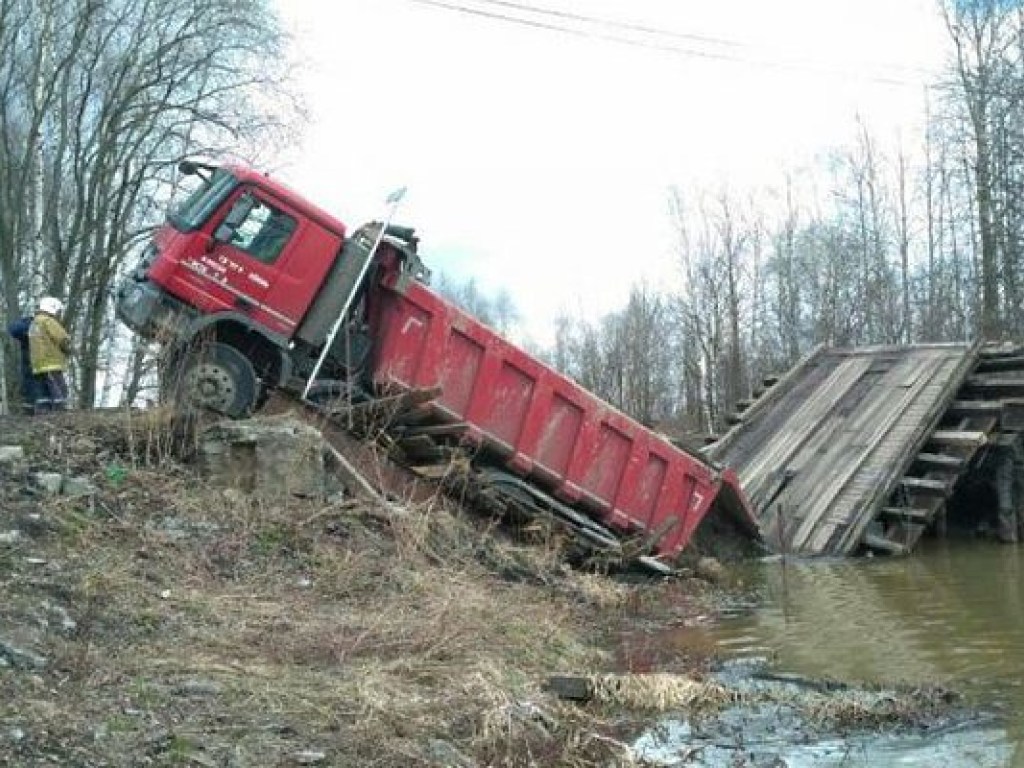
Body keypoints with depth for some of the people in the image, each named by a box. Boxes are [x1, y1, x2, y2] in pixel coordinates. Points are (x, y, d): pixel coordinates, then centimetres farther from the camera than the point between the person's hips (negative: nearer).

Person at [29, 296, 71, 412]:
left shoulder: (34, 323, 23)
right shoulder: (48, 321, -7)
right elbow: (64, 339, -14)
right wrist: (67, 348, 7)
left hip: (39, 366, 9)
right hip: (51, 365, -9)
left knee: (43, 397, 4)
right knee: (60, 393, -10)